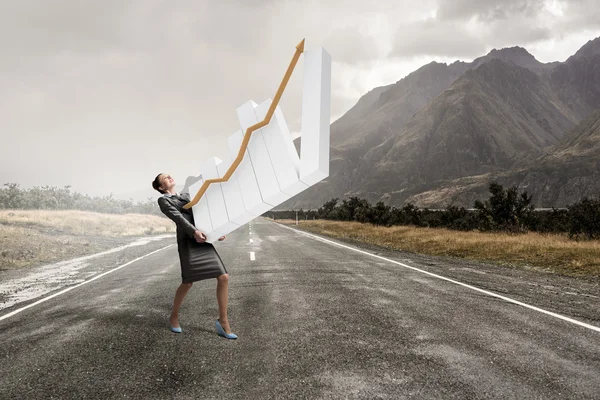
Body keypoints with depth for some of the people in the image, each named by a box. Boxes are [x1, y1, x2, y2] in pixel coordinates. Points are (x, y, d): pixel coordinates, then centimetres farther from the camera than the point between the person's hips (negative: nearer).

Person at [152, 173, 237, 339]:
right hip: (187, 241, -6)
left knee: (224, 277, -6)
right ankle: (174, 315, 24)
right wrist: (194, 232, -25)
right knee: (188, 283, -5)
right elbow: (177, 217, -10)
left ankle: (223, 321, 3)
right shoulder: (163, 200, 7)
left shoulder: (187, 196, 28)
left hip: (203, 240, 6)